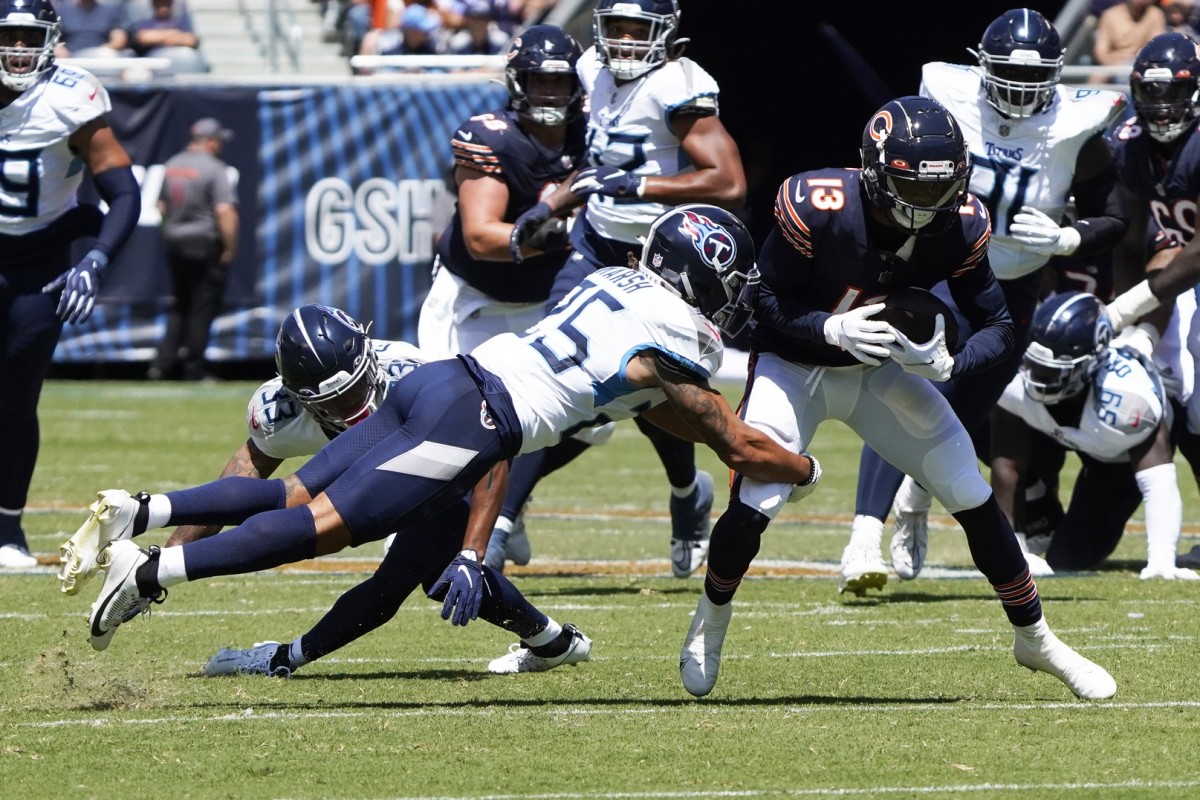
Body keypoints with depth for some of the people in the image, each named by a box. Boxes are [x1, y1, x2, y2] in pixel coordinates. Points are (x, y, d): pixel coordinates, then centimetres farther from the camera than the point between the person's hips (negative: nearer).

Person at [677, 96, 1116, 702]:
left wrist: (949, 363, -30)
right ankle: (710, 624, 13)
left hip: (880, 370, 3)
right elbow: (764, 301, -19)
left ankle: (1034, 639, 18)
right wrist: (833, 329, -35)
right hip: (793, 364, -3)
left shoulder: (961, 225, -19)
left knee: (974, 498, -1)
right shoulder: (817, 208, -30)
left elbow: (997, 327, -10)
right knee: (751, 509, -18)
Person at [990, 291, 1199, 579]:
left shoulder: (1127, 395, -46)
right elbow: (1007, 467, -26)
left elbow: (1159, 486, -48)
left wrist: (1161, 561, -60)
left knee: (1068, 559, -11)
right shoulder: (1015, 378, -36)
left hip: (1123, 455, -4)